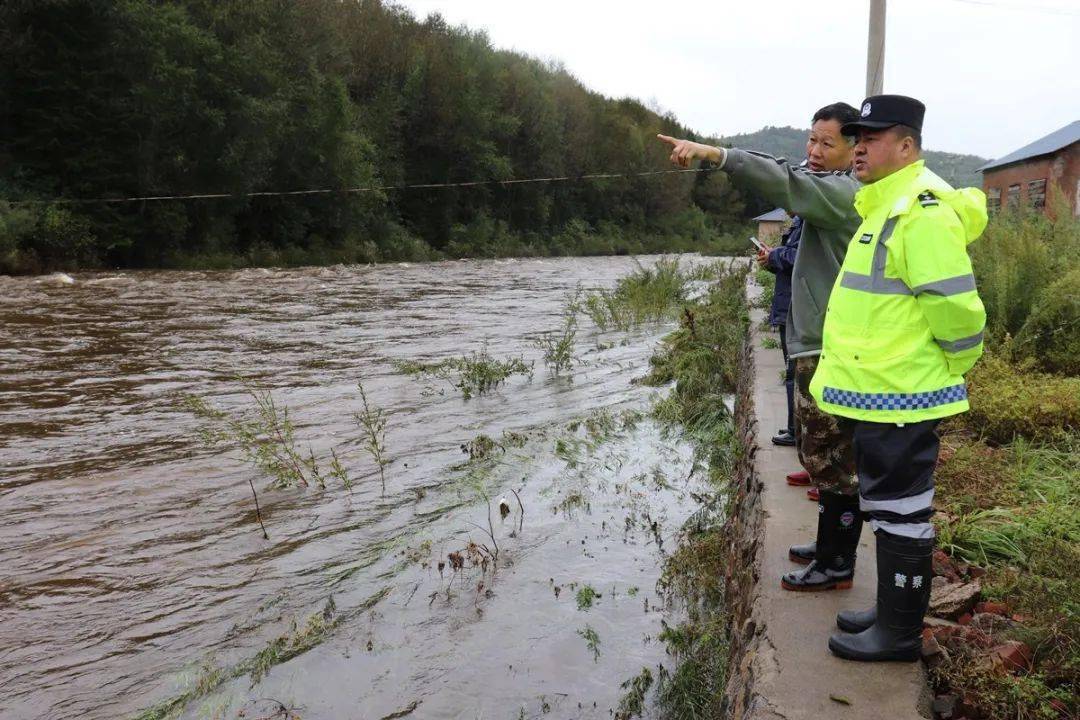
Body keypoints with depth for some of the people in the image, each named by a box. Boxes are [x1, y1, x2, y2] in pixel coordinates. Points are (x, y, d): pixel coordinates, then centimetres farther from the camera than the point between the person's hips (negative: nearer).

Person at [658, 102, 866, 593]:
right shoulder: (831, 191, 19)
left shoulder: (842, 193, -15)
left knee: (829, 458, -3)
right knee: (821, 453, 18)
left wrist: (714, 153, -40)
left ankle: (836, 564, 7)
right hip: (819, 344, 11)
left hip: (828, 350, -11)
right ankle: (830, 544, 31)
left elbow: (787, 184, -31)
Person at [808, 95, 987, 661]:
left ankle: (900, 633, 15)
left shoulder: (923, 208, -19)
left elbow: (954, 305, -24)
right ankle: (891, 611, 33)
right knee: (887, 508, 19)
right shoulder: (886, 205, 15)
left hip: (899, 397, -10)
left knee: (900, 513, 2)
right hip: (876, 391, 11)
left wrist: (956, 366, -9)